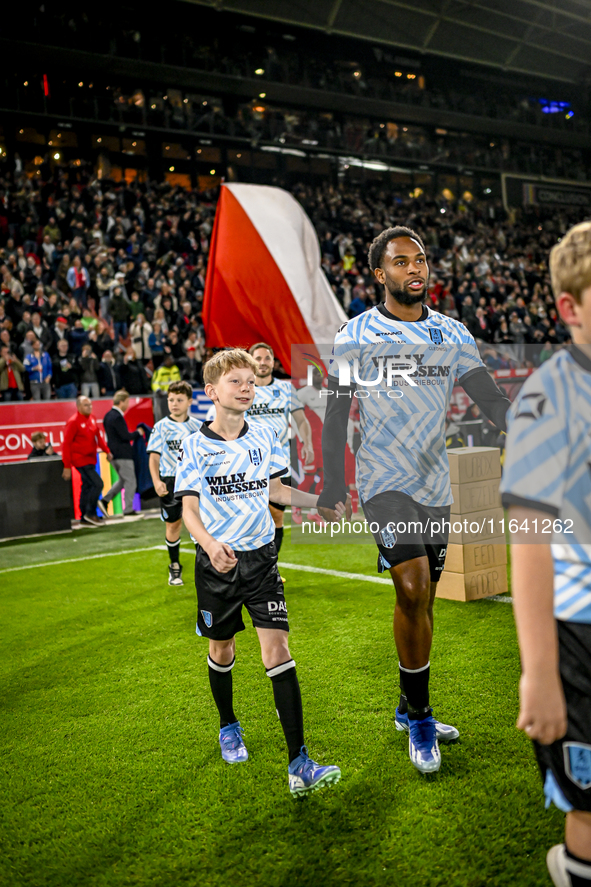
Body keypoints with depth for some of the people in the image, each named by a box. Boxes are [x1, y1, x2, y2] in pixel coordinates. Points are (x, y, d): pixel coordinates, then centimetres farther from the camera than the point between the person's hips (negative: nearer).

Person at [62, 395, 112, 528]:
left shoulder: (92, 419, 7)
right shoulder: (73, 422, -15)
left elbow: (98, 436, 15)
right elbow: (66, 444, -14)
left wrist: (107, 451, 3)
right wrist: (67, 466, -16)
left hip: (90, 459, 8)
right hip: (81, 460, -8)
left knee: (87, 487, 13)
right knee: (97, 483, -14)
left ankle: (84, 518, 21)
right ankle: (90, 513, -1)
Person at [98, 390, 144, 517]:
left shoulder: (109, 415, 12)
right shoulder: (117, 417, -19)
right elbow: (125, 436, -20)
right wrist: (138, 433, -5)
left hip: (113, 453, 10)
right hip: (123, 454, -10)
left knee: (123, 480, 20)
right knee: (130, 481, 1)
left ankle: (105, 500, 10)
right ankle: (128, 509, 5)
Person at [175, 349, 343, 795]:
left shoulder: (265, 436, 2)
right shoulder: (196, 445, -7)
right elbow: (189, 508, -12)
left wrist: (322, 501, 8)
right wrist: (210, 544, -30)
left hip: (260, 557, 1)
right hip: (216, 561, -1)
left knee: (277, 649, -9)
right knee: (222, 648, 15)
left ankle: (299, 764, -8)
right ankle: (229, 726, 43)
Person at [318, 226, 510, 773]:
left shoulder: (453, 334, 6)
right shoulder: (354, 337, -3)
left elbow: (491, 400, 1)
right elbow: (335, 418, 3)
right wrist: (331, 488, 0)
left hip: (435, 484, 4)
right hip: (384, 481, -4)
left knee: (422, 600, 11)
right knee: (413, 587, -19)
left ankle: (409, 710, 29)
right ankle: (420, 719, -2)